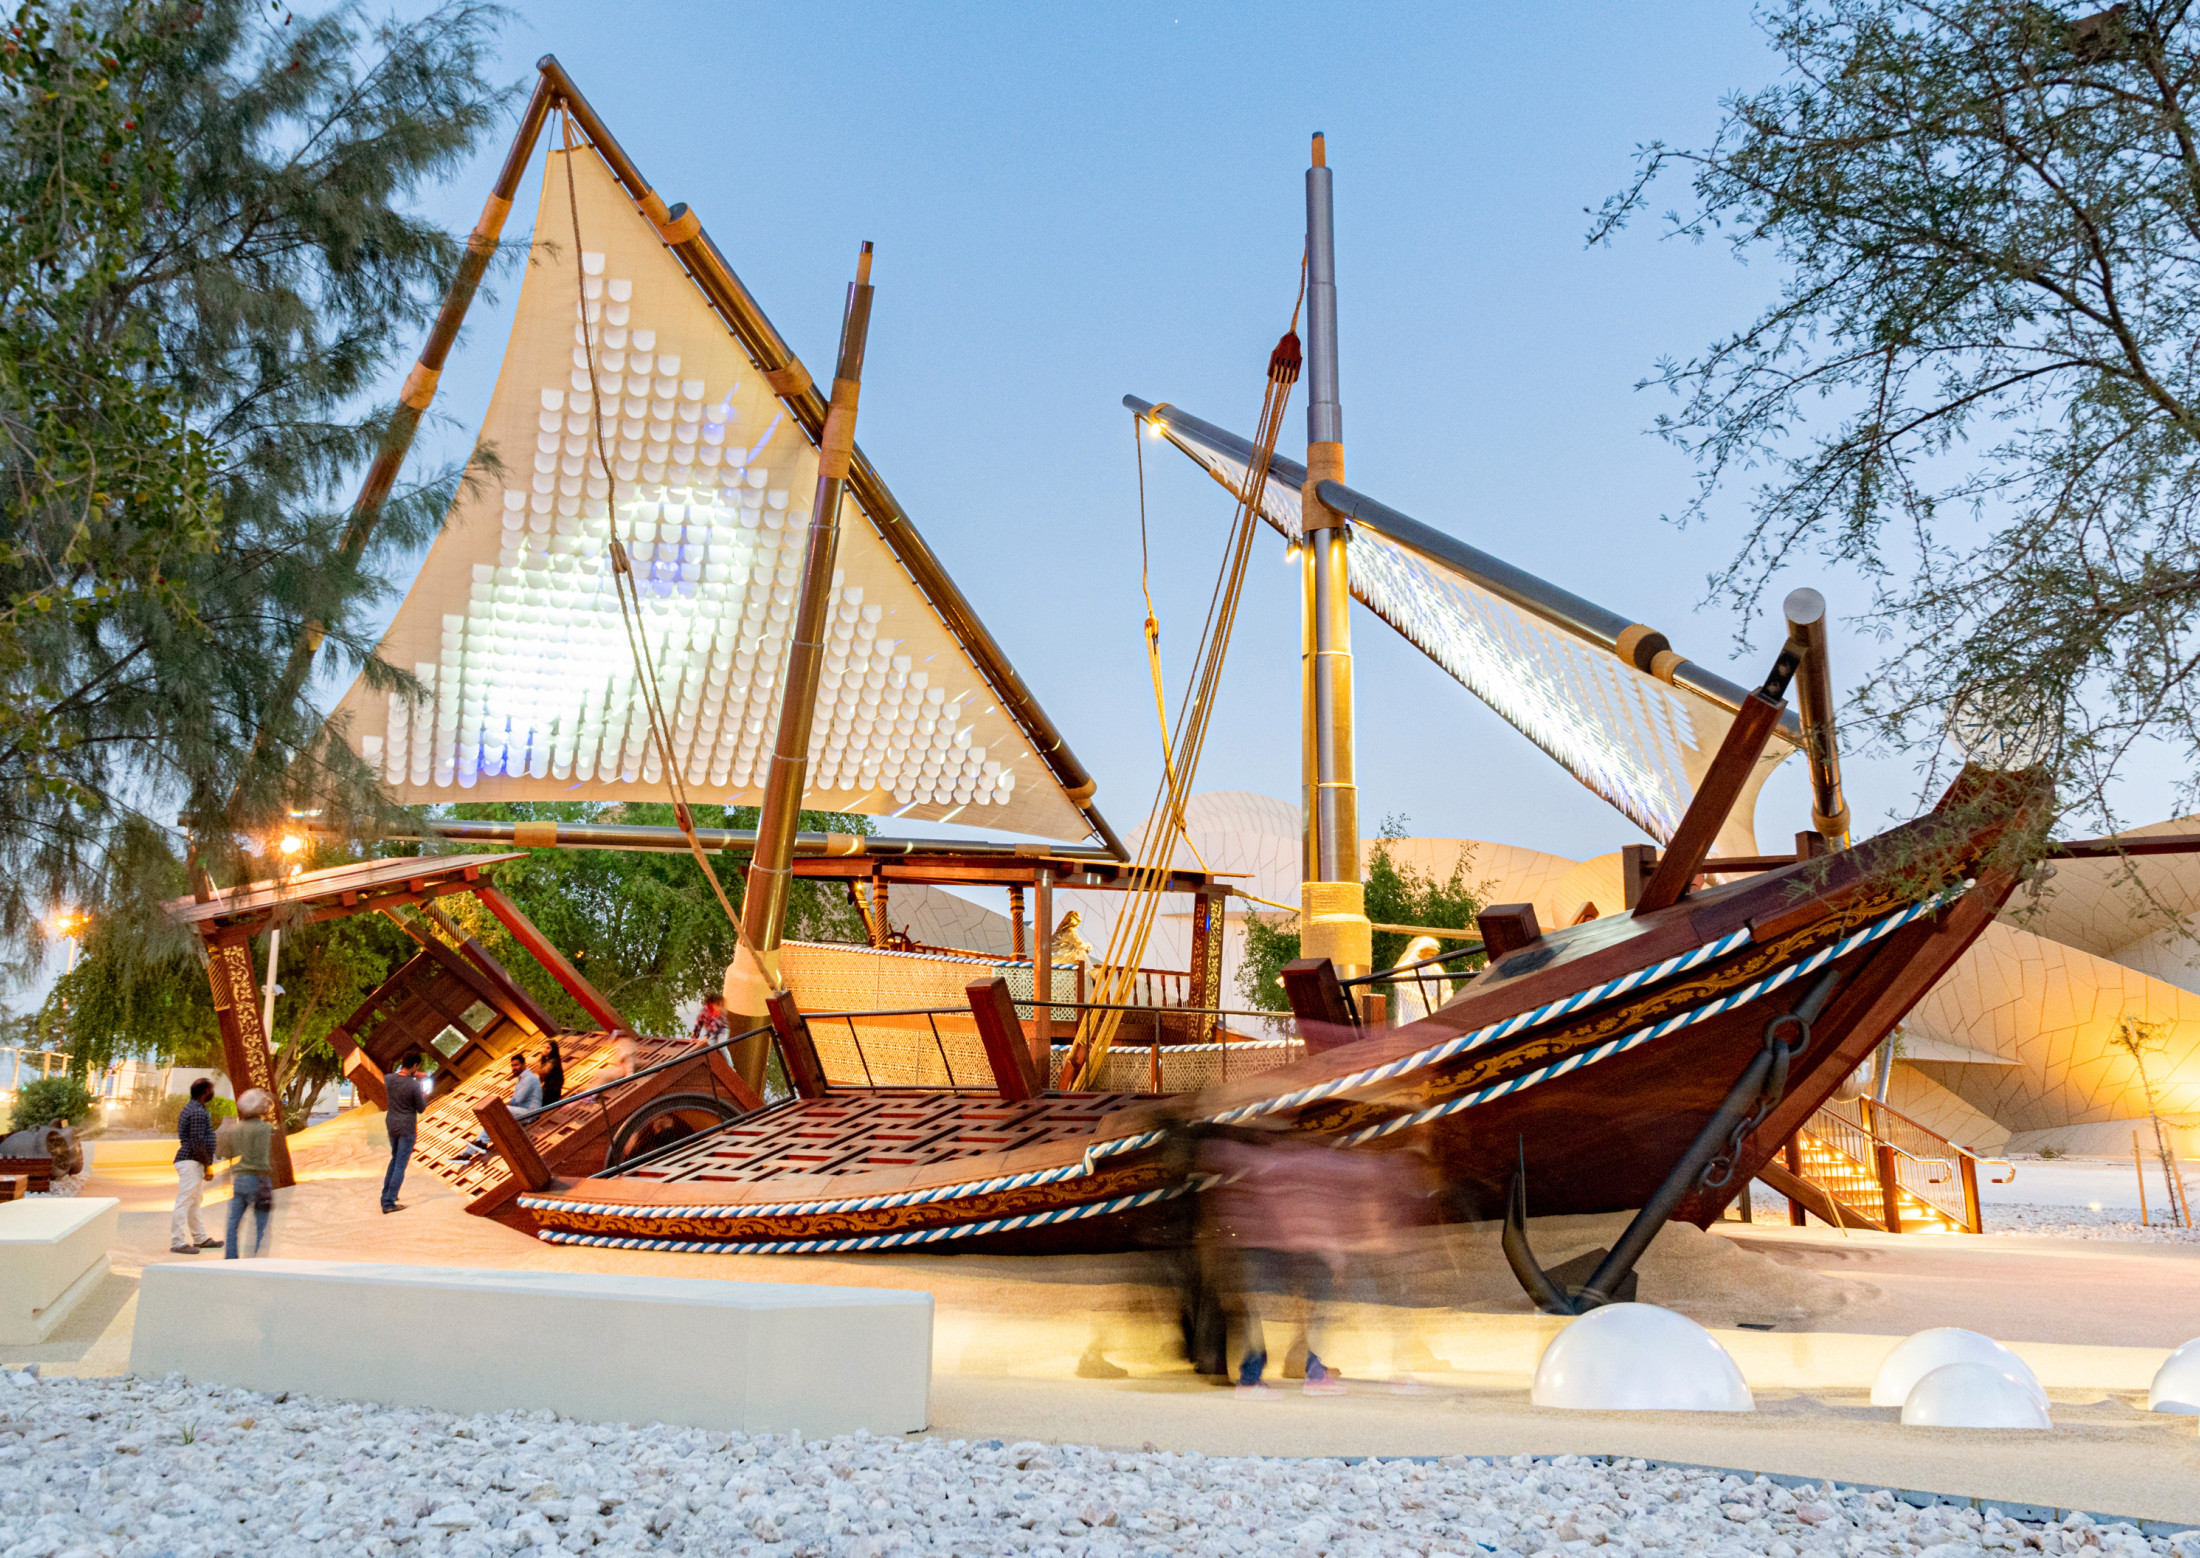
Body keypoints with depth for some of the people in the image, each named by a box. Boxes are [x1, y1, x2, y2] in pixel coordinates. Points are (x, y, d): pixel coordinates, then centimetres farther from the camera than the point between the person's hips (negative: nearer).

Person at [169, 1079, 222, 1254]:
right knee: (185, 1202, -8)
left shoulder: (192, 1108, 17)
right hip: (191, 1162, -11)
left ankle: (200, 1238, 23)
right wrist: (208, 1164, -14)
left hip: (194, 1163, 11)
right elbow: (197, 1142, -21)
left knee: (193, 1202, 15)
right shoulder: (198, 1112, -16)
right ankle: (177, 1243, -6)